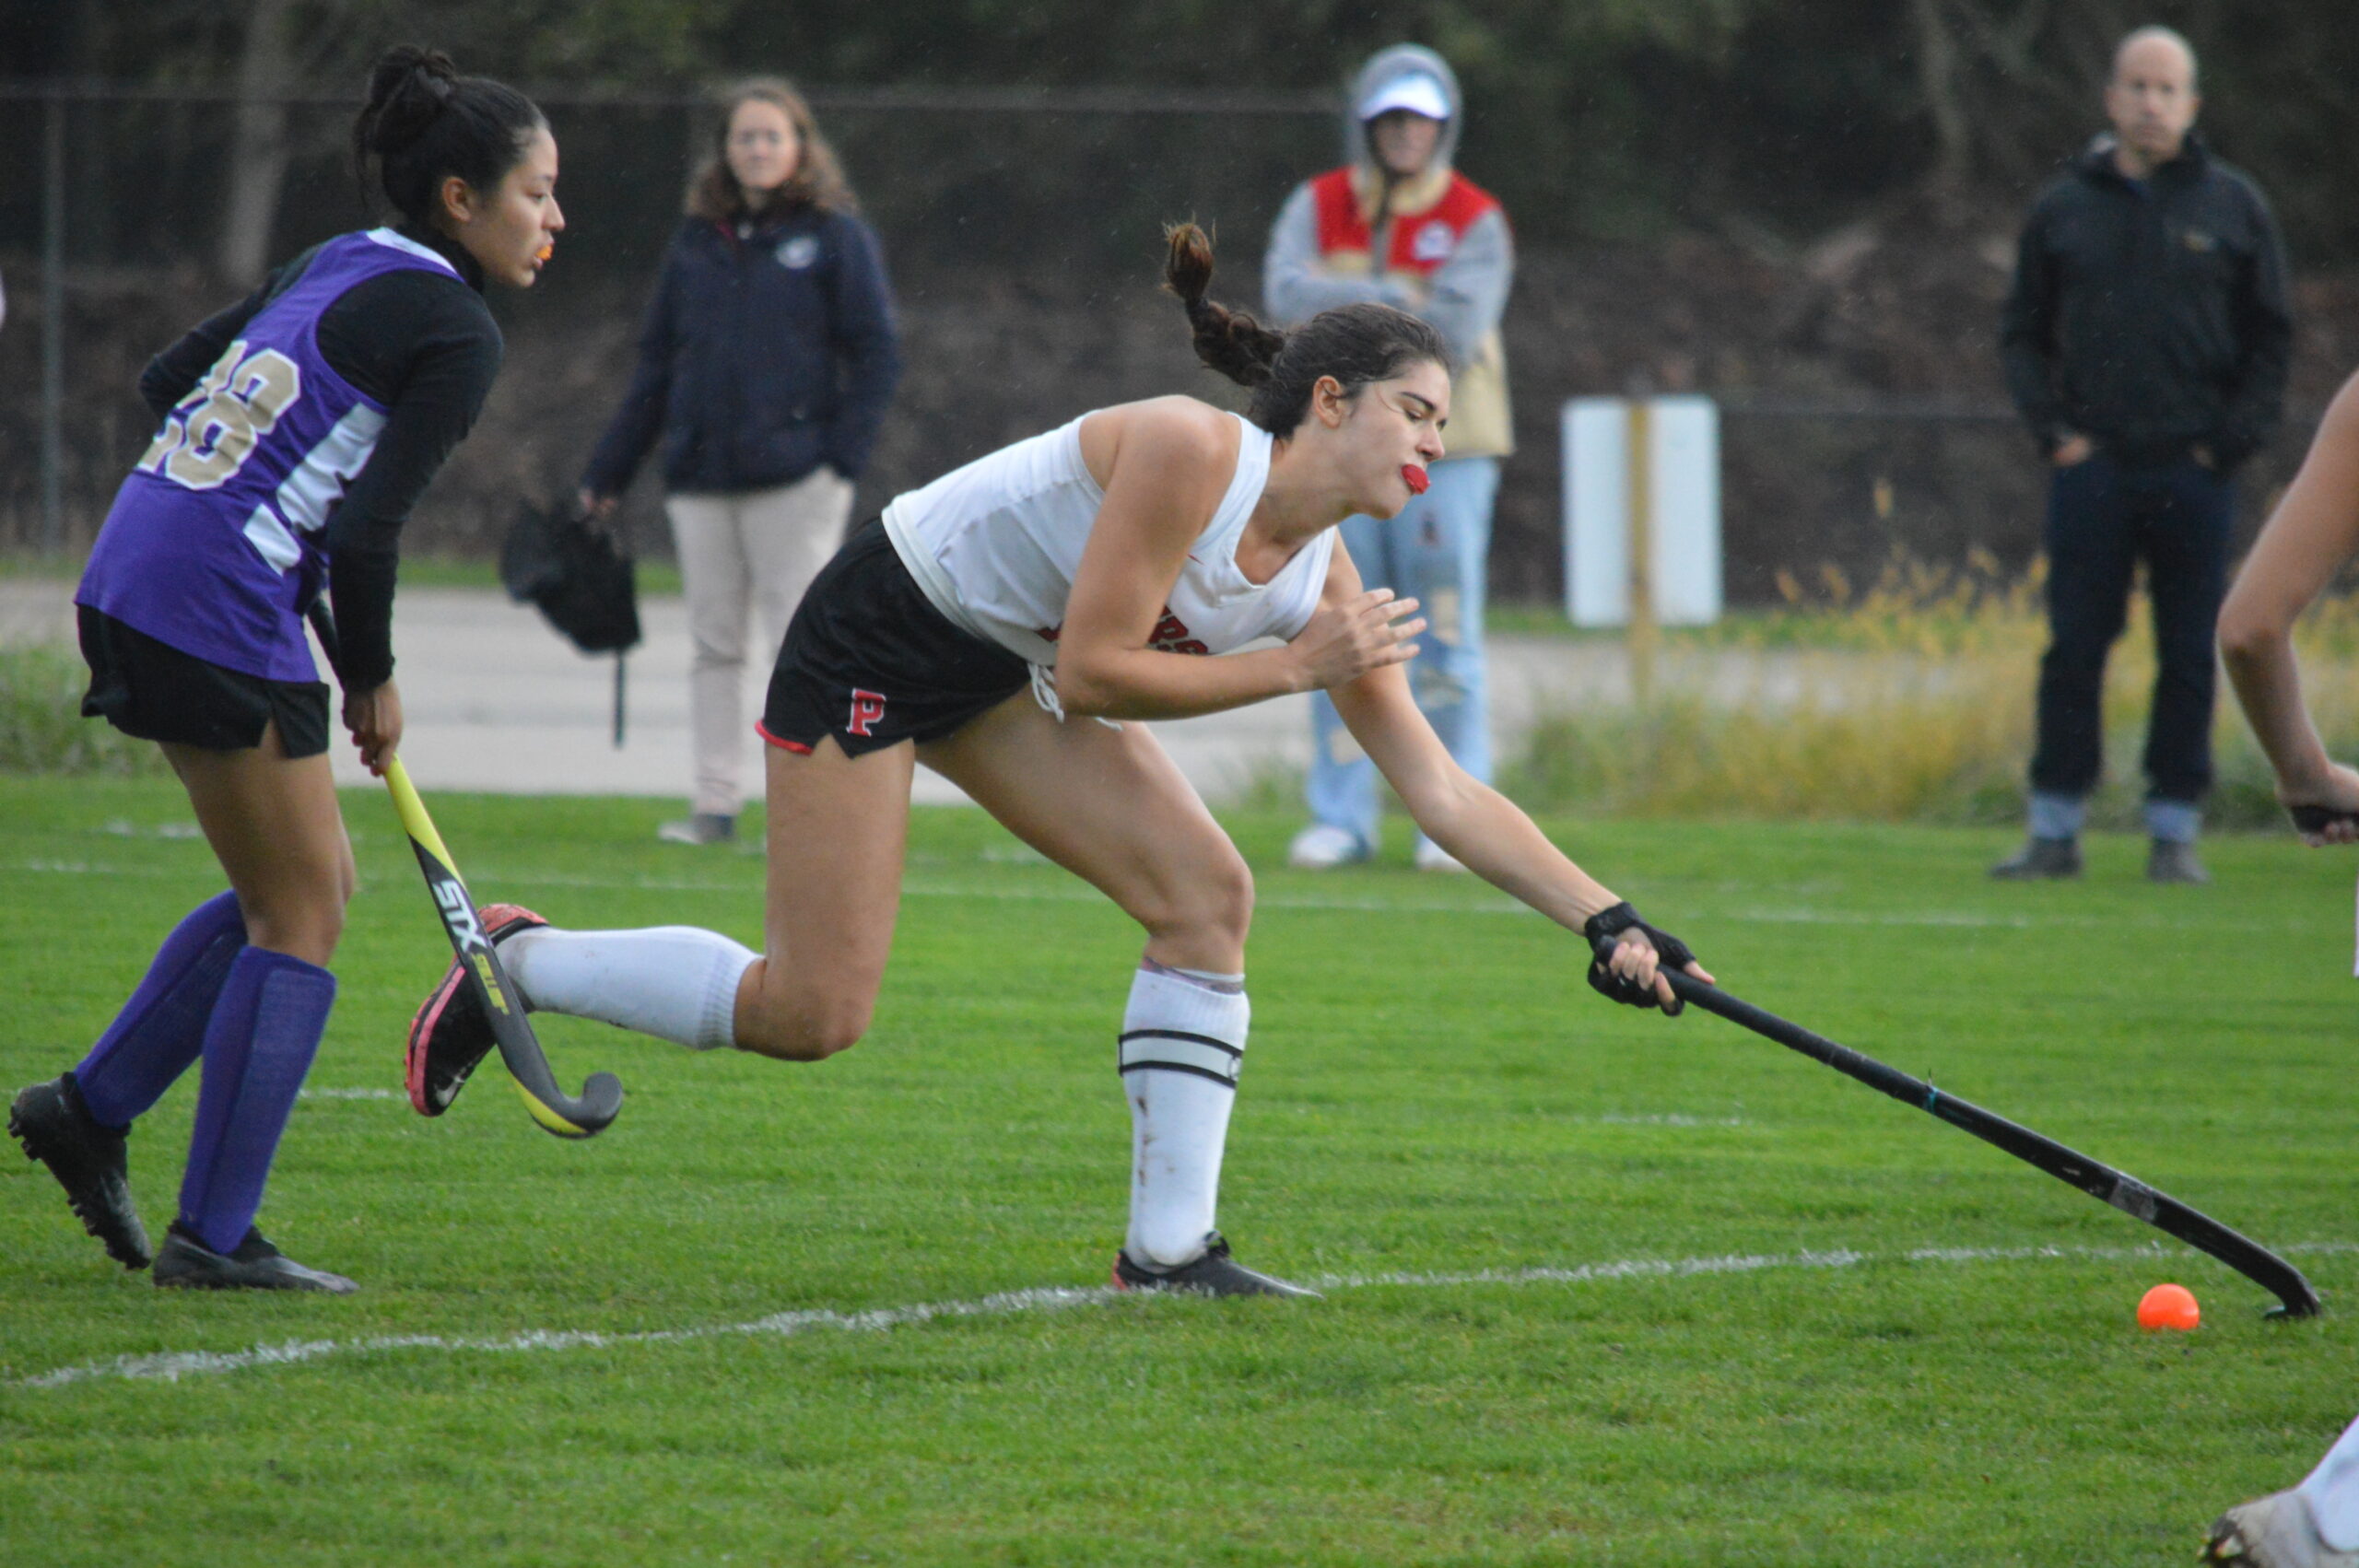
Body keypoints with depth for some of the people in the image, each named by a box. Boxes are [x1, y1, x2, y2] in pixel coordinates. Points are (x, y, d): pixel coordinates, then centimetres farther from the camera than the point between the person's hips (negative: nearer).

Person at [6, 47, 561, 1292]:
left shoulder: (336, 266, 15)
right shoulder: (456, 334, -11)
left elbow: (165, 381, 20)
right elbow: (365, 530, -17)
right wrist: (373, 683, -3)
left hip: (129, 583, 9)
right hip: (223, 616, -9)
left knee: (305, 886, 19)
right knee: (299, 918, 1)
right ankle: (213, 1237, 2)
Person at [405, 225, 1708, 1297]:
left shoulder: (1325, 576, -5)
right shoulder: (1188, 452, -28)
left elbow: (1442, 791, -4)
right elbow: (1091, 673, -27)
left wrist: (1608, 921, -10)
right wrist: (1290, 669, -21)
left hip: (1004, 670, 8)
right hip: (879, 634, -8)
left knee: (1206, 891, -10)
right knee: (811, 1013, -9)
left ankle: (1167, 1248, -6)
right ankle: (514, 962, 12)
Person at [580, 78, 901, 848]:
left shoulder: (835, 237, 1)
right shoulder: (696, 242, 12)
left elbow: (875, 355, -1)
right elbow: (656, 364, 16)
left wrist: (841, 454, -13)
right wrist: (606, 473, 15)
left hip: (795, 477, -4)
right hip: (701, 479, 4)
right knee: (713, 645, 5)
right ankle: (714, 804, 8)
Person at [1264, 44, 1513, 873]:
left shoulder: (1475, 224, -5)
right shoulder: (1318, 208, 5)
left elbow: (1454, 336, -17)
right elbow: (1289, 294, -13)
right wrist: (1398, 298, -19)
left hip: (1443, 450, -3)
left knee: (1446, 642, -4)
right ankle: (1340, 819, 7)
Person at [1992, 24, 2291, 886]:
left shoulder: (2233, 207, 6)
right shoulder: (2064, 209, 9)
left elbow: (2271, 339, 8)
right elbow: (2023, 332, 14)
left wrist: (2231, 441, -2)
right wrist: (2053, 428, 0)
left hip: (2194, 470, -1)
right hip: (2091, 465, 1)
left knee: (2190, 656, 1)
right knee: (2073, 651, -1)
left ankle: (2175, 830, 7)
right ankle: (2056, 829, 4)